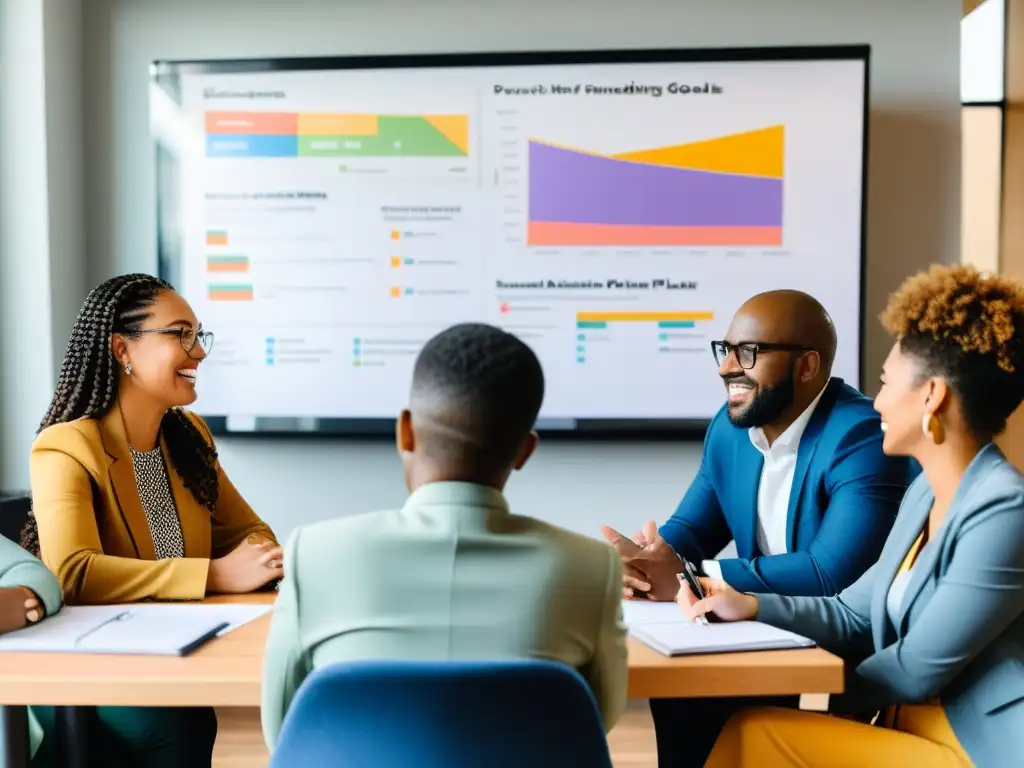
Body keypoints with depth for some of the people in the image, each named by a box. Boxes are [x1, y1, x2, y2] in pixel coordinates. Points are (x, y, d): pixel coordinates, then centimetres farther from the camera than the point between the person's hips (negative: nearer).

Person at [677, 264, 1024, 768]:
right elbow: (856, 615, 9)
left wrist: (826, 703, -1)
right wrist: (749, 605, -6)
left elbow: (917, 670, -18)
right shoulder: (926, 492, 7)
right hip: (908, 724, 7)